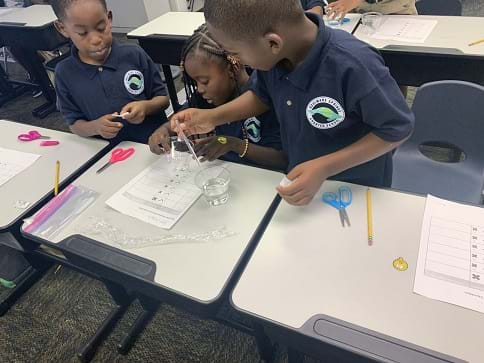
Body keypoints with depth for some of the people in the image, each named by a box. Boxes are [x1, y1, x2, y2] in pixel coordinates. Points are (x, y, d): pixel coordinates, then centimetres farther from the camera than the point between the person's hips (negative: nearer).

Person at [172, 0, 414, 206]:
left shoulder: (353, 65, -36)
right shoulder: (273, 55, -17)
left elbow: (398, 129, -24)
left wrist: (324, 168, -32)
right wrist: (213, 117, -10)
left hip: (358, 192, -5)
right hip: (302, 180, 5)